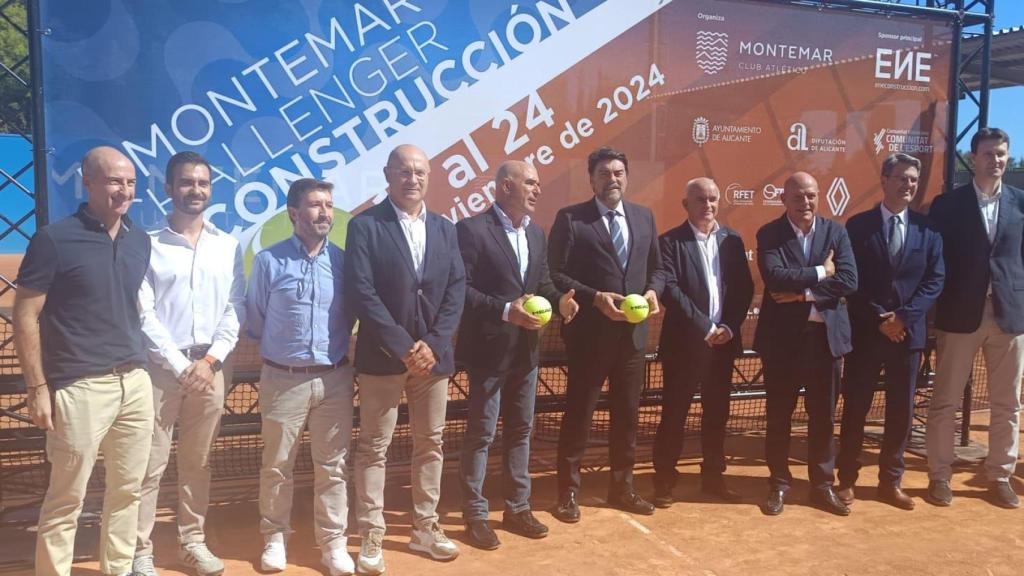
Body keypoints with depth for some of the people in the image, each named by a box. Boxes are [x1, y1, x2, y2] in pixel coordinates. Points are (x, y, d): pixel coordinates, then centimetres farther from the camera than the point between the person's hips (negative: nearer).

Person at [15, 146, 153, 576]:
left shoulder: (140, 241, 9)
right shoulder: (54, 239, -7)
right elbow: (25, 317, -7)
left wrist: (142, 365, 13)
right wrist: (37, 388, -10)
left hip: (135, 382, 6)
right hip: (80, 387, -5)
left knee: (127, 489, 14)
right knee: (66, 498, 4)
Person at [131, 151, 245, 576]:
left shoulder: (227, 246, 8)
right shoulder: (149, 244, -2)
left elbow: (235, 308, 5)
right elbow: (143, 313, -7)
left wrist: (211, 359, -6)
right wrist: (180, 365, -10)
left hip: (210, 367, 3)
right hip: (160, 367, -3)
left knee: (198, 462, 12)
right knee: (151, 465, 2)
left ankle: (192, 541, 25)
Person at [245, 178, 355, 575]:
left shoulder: (343, 261, 1)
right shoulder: (269, 261, -4)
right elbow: (254, 321, 6)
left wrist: (334, 346, 9)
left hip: (334, 378, 2)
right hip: (283, 379, -1)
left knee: (333, 465, 8)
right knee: (276, 465, 10)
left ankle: (333, 542, 20)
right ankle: (275, 537, 28)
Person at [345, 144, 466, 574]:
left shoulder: (445, 229, 10)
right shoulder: (365, 226, -5)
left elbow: (456, 290, 3)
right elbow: (362, 293, -13)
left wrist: (432, 344, -10)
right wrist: (403, 347, -17)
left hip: (434, 355, 5)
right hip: (382, 357, -4)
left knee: (430, 444, 12)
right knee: (373, 448, 4)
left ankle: (425, 528, 27)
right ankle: (371, 536, 16)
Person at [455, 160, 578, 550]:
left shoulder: (537, 234, 11)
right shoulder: (472, 229, -13)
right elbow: (460, 288, -17)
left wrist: (560, 300, -7)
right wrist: (505, 311, -26)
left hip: (526, 348, 7)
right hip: (489, 348, -7)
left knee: (521, 429, 16)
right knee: (481, 433, 5)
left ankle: (517, 508, 30)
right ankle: (475, 515, 19)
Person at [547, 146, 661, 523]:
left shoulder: (644, 217, 11)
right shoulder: (570, 218, -5)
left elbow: (656, 266, 16)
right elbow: (555, 274, -10)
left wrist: (652, 290, -5)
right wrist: (594, 298, -20)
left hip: (633, 332, 5)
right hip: (590, 332, -5)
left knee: (627, 413, 15)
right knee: (578, 414, 5)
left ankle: (622, 487, 31)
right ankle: (569, 492, 19)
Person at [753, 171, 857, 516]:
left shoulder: (836, 232, 3)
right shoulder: (769, 234, -3)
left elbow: (849, 281, -9)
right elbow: (774, 277, -21)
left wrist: (803, 293, -17)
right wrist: (820, 273, -15)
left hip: (826, 336, 2)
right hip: (782, 337, -2)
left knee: (823, 417, 11)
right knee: (779, 416, 8)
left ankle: (822, 485, 25)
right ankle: (779, 484, 23)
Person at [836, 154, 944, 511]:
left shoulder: (928, 228, 6)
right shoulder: (859, 225, -1)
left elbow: (935, 280, 0)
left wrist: (904, 316, -13)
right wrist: (878, 319, -12)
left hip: (909, 331, 2)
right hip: (866, 331, -2)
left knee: (901, 410, 9)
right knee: (856, 408, 4)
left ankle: (890, 481, 23)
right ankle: (847, 480, 16)